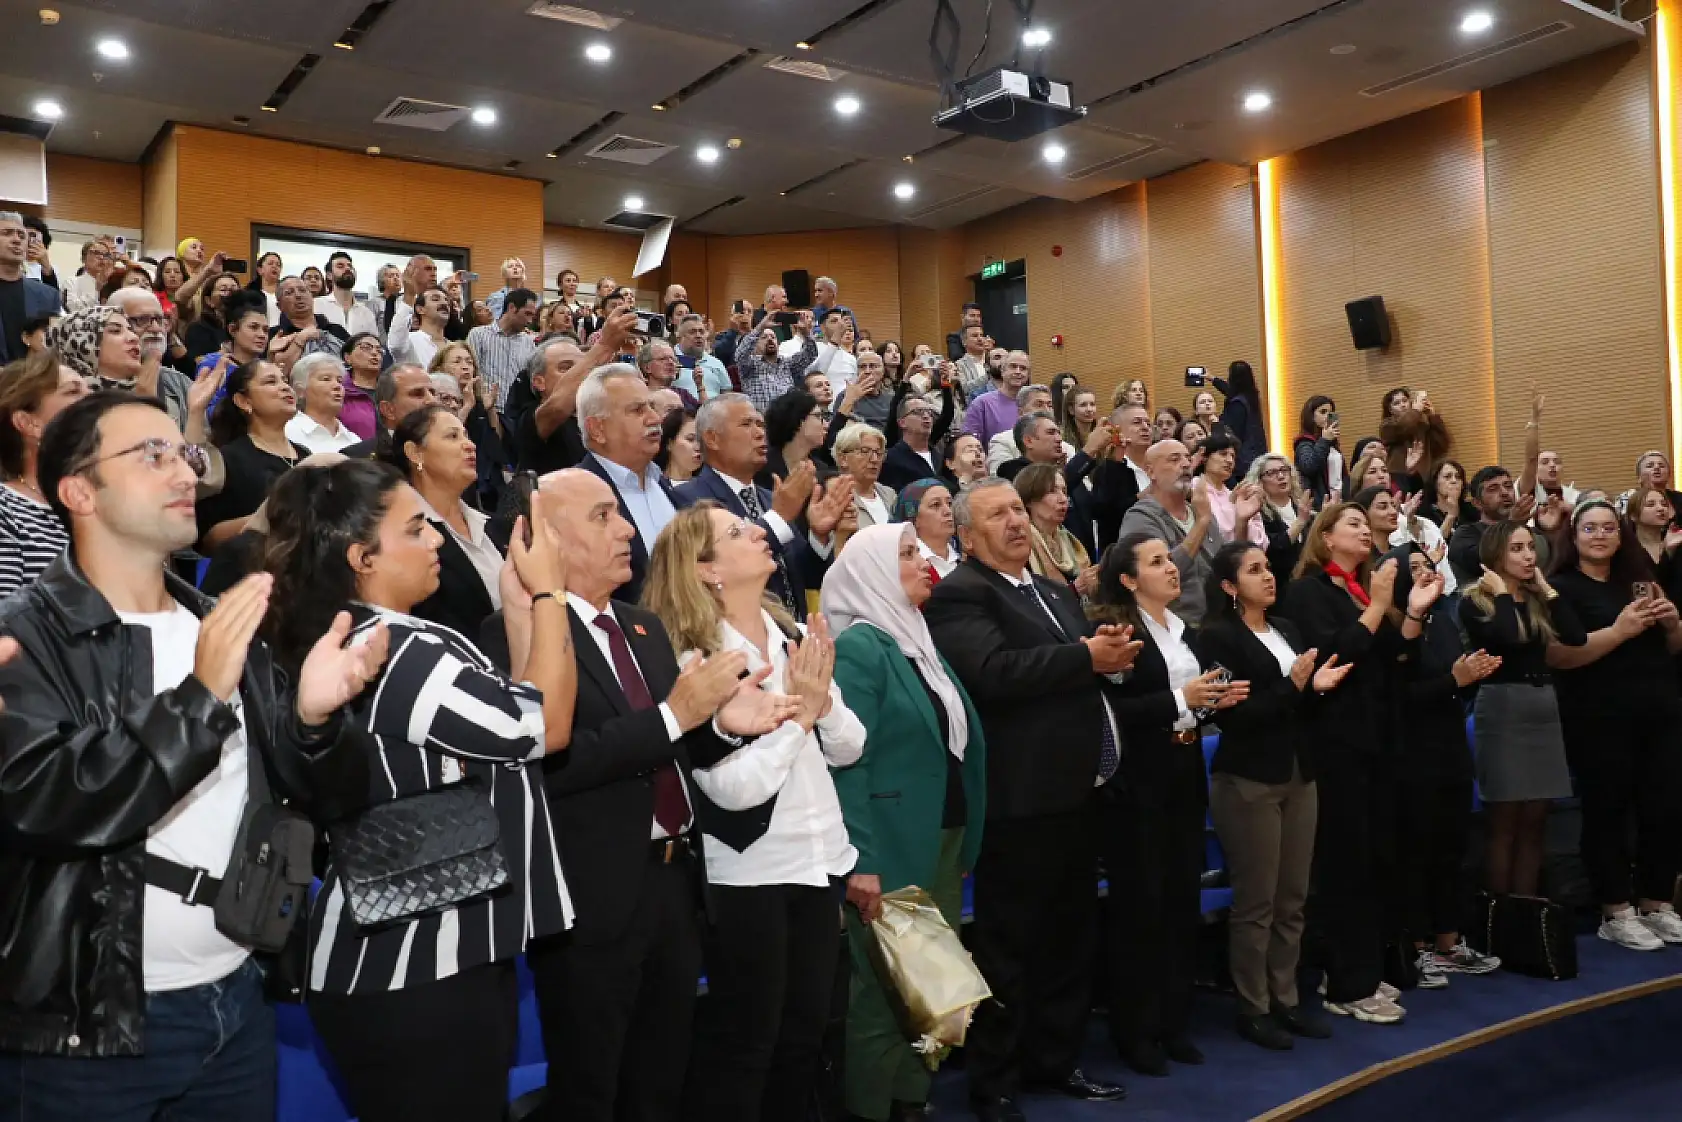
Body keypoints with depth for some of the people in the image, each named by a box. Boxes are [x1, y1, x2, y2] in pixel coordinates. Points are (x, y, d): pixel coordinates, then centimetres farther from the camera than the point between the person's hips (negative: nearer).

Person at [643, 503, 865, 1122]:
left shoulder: (796, 637, 3)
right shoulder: (695, 659, -16)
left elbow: (849, 748, 5)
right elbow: (734, 787, -23)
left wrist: (822, 696, -13)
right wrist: (796, 711, -16)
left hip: (819, 860, 7)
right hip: (749, 874, -7)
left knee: (806, 1030, 20)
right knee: (743, 1043, 9)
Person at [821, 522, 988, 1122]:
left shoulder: (920, 641, 12)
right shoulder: (860, 647, -13)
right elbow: (847, 761, -19)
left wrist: (963, 844, 14)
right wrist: (860, 862, -24)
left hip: (943, 841, 8)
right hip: (892, 850, -8)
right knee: (885, 989, 3)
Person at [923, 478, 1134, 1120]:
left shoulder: (1055, 592, 18)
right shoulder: (959, 595, -10)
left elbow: (1094, 667, 17)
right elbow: (994, 672, -26)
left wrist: (1113, 654, -6)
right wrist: (1086, 657, -19)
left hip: (1075, 794, 9)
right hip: (1020, 801, -8)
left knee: (1070, 940, 18)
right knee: (1007, 948, 2)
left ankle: (1055, 1060, 33)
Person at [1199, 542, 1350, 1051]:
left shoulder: (1288, 630, 13)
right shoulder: (1218, 636, -8)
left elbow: (1299, 706, 15)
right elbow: (1234, 714, -16)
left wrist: (1317, 686, -4)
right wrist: (1294, 687, -20)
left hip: (1299, 776, 7)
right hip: (1248, 781, -7)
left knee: (1292, 899, 10)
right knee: (1255, 902, -1)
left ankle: (1286, 999, 21)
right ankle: (1253, 1008, 10)